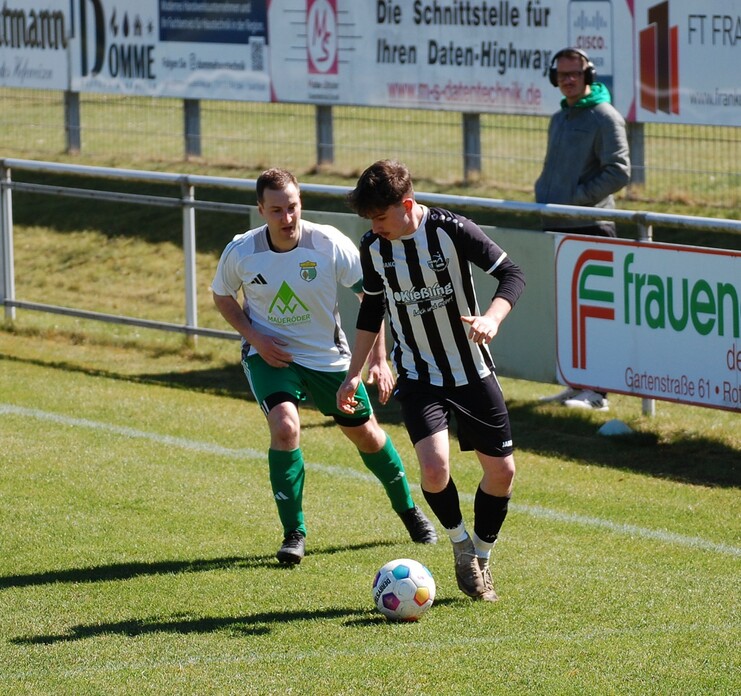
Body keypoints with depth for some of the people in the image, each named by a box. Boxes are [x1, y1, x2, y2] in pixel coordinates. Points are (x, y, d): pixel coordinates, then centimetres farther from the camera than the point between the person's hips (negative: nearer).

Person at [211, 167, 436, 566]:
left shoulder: (330, 244, -19)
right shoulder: (241, 252, -16)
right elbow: (222, 297, 3)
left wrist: (378, 359, -17)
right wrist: (254, 337, -12)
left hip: (328, 356, 1)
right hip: (269, 355, -1)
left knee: (367, 436, 12)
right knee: (285, 427, -26)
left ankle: (408, 510, 40)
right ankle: (294, 533, -11)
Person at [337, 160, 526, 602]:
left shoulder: (450, 230, -17)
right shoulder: (374, 247, -6)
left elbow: (512, 274, -17)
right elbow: (372, 309, 11)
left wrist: (491, 319, -36)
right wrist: (354, 374, 9)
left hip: (473, 371, -1)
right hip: (419, 377, 1)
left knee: (501, 470, 4)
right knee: (435, 468, -21)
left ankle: (481, 559, 28)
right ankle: (461, 543, 7)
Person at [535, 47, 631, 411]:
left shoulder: (605, 117, -8)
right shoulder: (559, 118, 18)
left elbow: (619, 171, -15)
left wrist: (577, 197, -16)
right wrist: (543, 193, 9)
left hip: (589, 227, -9)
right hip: (555, 226, 9)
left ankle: (598, 390, -6)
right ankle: (576, 384, 18)